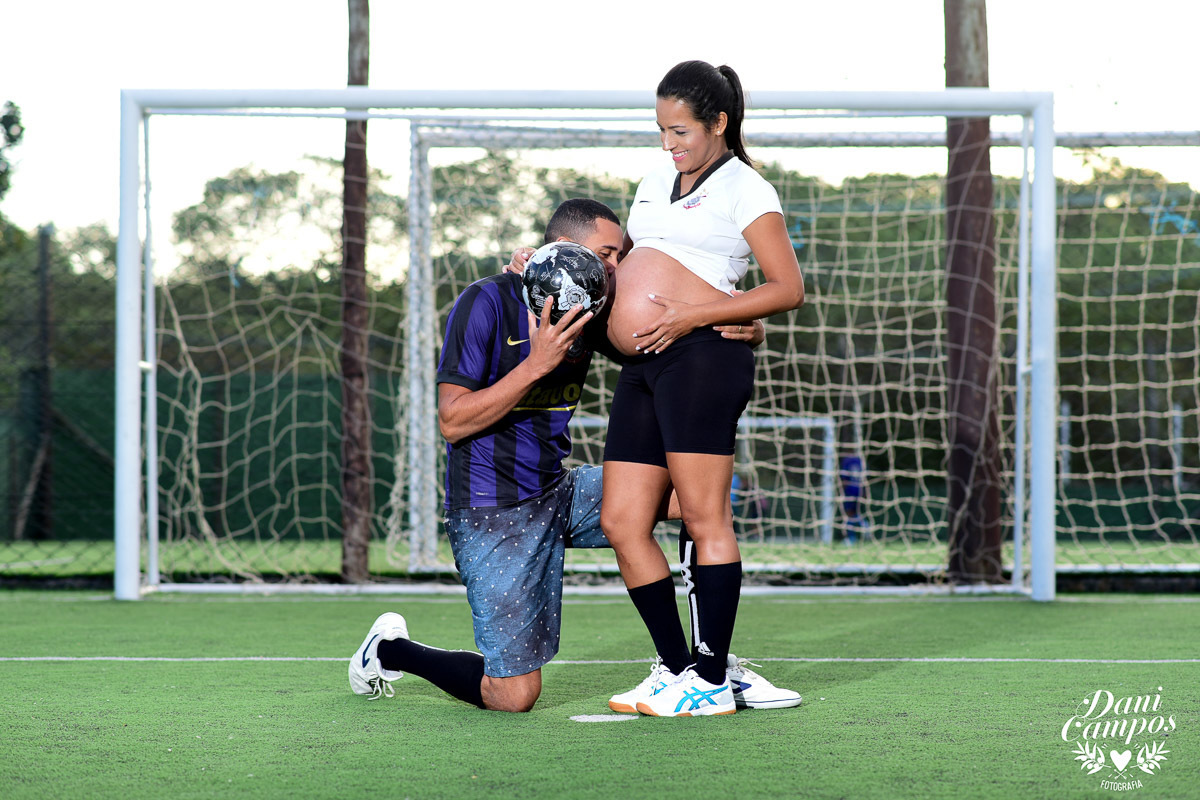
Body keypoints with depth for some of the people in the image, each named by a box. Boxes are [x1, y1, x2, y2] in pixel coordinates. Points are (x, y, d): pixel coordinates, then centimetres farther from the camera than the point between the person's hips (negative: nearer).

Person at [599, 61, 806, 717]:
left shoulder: (744, 189, 1)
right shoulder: (656, 183, 23)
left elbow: (789, 288, -6)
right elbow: (623, 262, 36)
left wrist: (692, 316, -13)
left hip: (702, 358, -8)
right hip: (644, 368, 8)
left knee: (703, 517, -9)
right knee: (621, 522, 2)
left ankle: (713, 683, -6)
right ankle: (676, 669, 11)